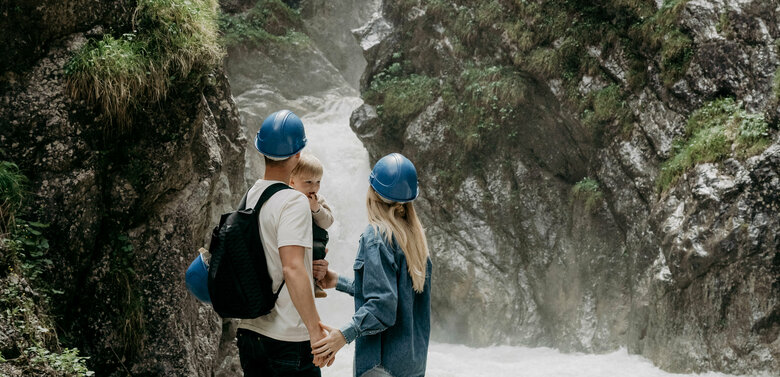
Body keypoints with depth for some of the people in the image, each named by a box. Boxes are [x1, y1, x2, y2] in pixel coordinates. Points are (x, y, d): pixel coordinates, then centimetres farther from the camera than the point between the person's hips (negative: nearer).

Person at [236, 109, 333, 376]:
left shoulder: (249, 197, 8)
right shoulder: (294, 202, -16)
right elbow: (292, 268, -26)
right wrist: (315, 329, -24)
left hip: (249, 331, 8)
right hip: (289, 339, -7)